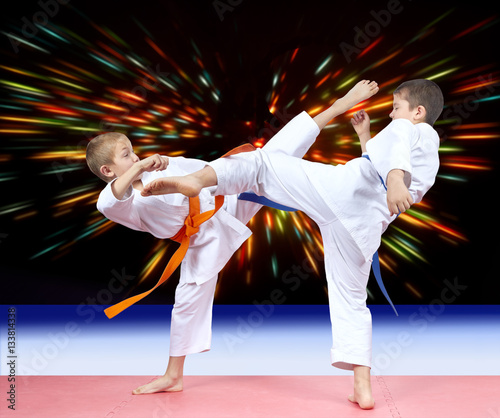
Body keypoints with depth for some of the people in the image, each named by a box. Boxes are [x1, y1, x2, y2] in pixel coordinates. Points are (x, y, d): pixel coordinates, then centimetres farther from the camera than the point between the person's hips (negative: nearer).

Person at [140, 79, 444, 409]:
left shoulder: (408, 128, 16)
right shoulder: (431, 158, 37)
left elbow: (396, 147, -10)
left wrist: (394, 179, -31)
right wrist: (365, 137, 51)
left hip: (341, 188, -6)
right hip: (365, 230, 6)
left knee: (259, 163, 3)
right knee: (352, 302, 16)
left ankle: (198, 178, -24)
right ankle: (363, 389, 13)